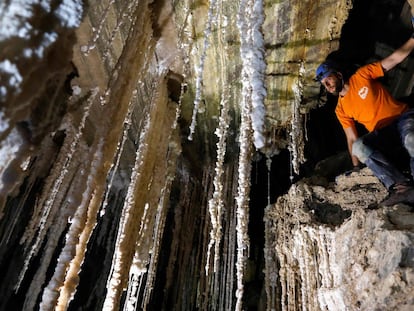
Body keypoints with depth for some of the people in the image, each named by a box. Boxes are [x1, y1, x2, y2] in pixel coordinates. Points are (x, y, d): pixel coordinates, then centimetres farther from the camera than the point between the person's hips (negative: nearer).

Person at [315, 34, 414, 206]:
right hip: (383, 133, 3)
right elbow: (352, 139, 9)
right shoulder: (340, 109, 8)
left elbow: (393, 59, 3)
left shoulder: (362, 75, 1)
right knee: (359, 146, -30)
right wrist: (356, 166, 4)